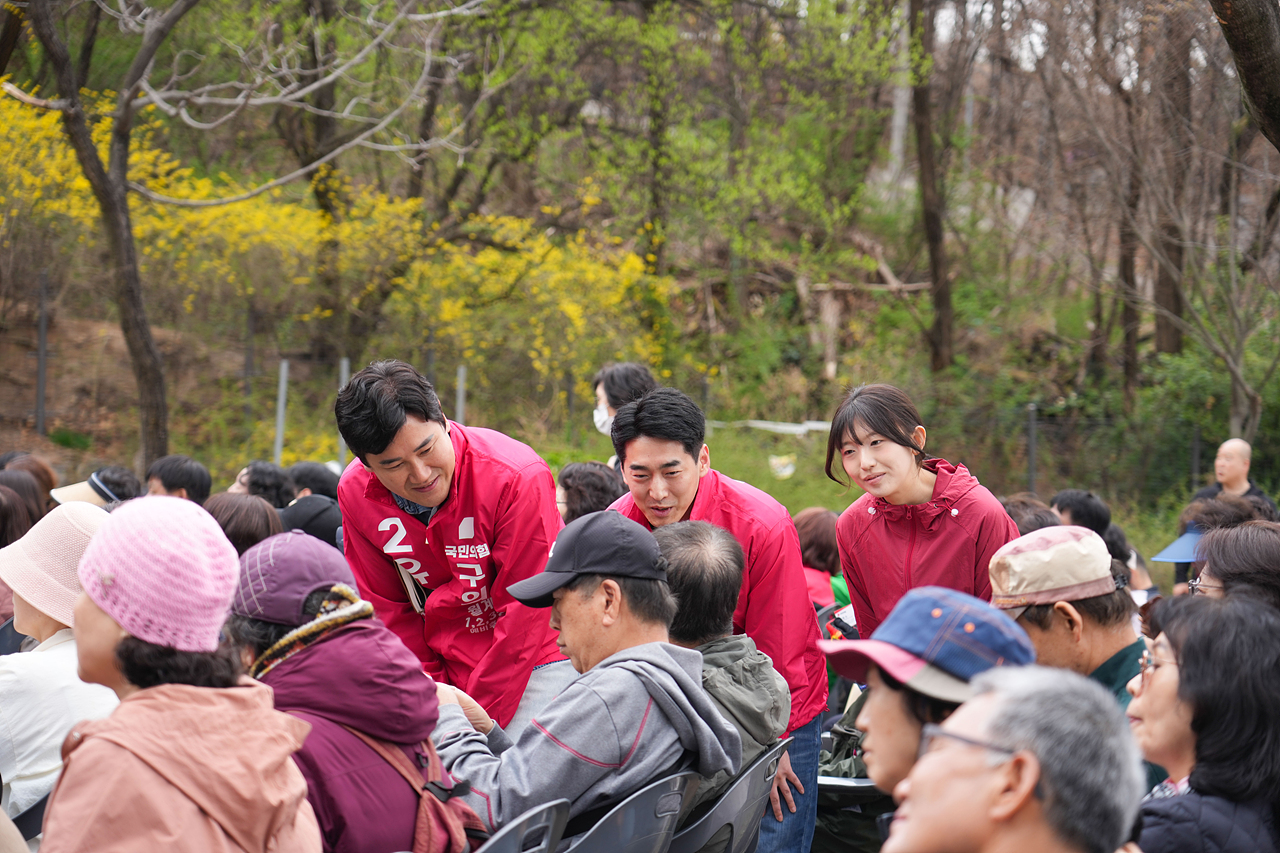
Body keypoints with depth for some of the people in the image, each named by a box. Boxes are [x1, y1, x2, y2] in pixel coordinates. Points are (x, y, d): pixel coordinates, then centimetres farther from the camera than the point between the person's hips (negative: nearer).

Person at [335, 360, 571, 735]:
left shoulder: (519, 478, -23)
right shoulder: (355, 492, -9)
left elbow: (526, 610, -18)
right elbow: (388, 611, 2)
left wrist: (482, 716, -17)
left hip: (535, 662, -4)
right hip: (446, 668, 4)